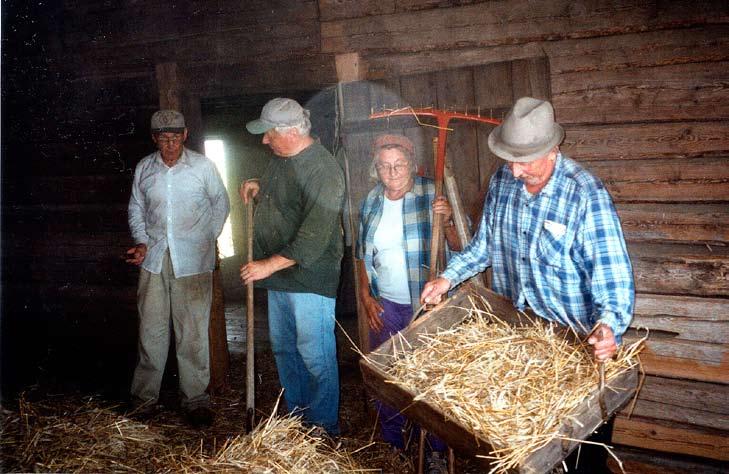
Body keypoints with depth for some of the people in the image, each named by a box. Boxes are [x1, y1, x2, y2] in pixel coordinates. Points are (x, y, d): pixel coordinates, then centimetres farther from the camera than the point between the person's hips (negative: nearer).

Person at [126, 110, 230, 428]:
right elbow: (136, 209, 16)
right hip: (154, 258, 3)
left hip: (192, 260, -3)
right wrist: (142, 242, 2)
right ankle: (144, 396, 24)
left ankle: (195, 399, 13)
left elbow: (220, 202, 9)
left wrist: (208, 239, 3)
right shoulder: (144, 168, 6)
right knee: (151, 329, 9)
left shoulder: (203, 166, -2)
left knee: (193, 332, 2)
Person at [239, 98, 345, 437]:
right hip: (279, 275, 10)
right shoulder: (280, 158, 8)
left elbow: (314, 238, -26)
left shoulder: (322, 170, -21)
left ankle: (324, 427, 18)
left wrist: (269, 264, -22)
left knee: (315, 354, 1)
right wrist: (257, 188, 7)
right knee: (283, 348, 18)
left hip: (308, 279, -9)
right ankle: (296, 416, 35)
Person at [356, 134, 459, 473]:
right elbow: (363, 254, 12)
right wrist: (365, 296, 5)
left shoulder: (432, 195, -10)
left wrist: (446, 220, -31)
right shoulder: (371, 203, 3)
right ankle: (392, 442, 33)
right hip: (385, 305, 4)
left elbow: (459, 246, -13)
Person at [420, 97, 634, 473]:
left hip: (574, 338, -5)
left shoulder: (586, 196, -22)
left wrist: (608, 325, -41)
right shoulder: (502, 181, -3)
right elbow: (484, 243, 10)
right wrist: (449, 277, 0)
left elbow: (614, 274, -25)